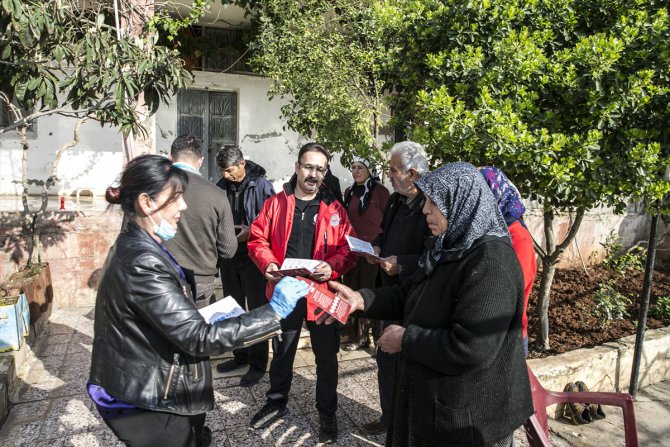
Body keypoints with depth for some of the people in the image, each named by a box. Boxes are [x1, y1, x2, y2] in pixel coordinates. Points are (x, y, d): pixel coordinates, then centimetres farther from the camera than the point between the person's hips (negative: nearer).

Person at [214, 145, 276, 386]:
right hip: (228, 256, 6)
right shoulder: (221, 186, 2)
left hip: (253, 257, -6)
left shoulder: (262, 186, -11)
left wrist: (250, 231, -22)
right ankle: (240, 355, 33)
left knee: (257, 310, 4)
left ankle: (257, 364, 16)